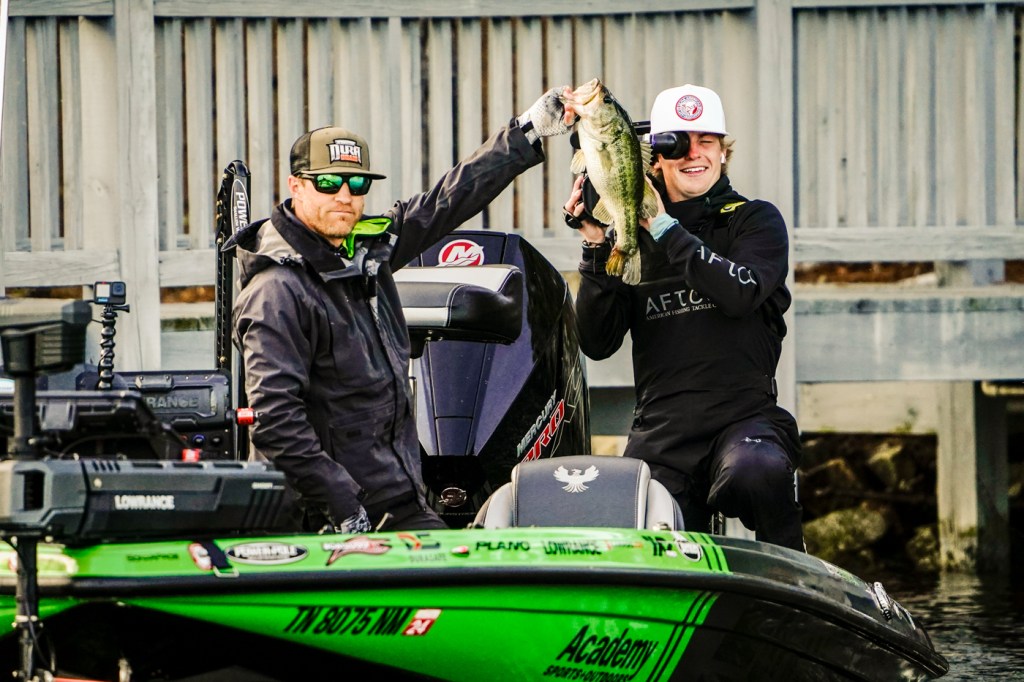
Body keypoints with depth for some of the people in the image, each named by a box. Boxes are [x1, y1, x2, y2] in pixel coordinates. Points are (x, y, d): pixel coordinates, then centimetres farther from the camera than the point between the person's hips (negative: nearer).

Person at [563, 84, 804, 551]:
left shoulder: (756, 221, 9)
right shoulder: (630, 237, 14)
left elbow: (741, 292, -13)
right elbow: (597, 343, 7)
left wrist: (666, 228, -11)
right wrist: (596, 249, -4)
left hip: (744, 417, -2)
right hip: (658, 430, 2)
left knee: (755, 471, -36)